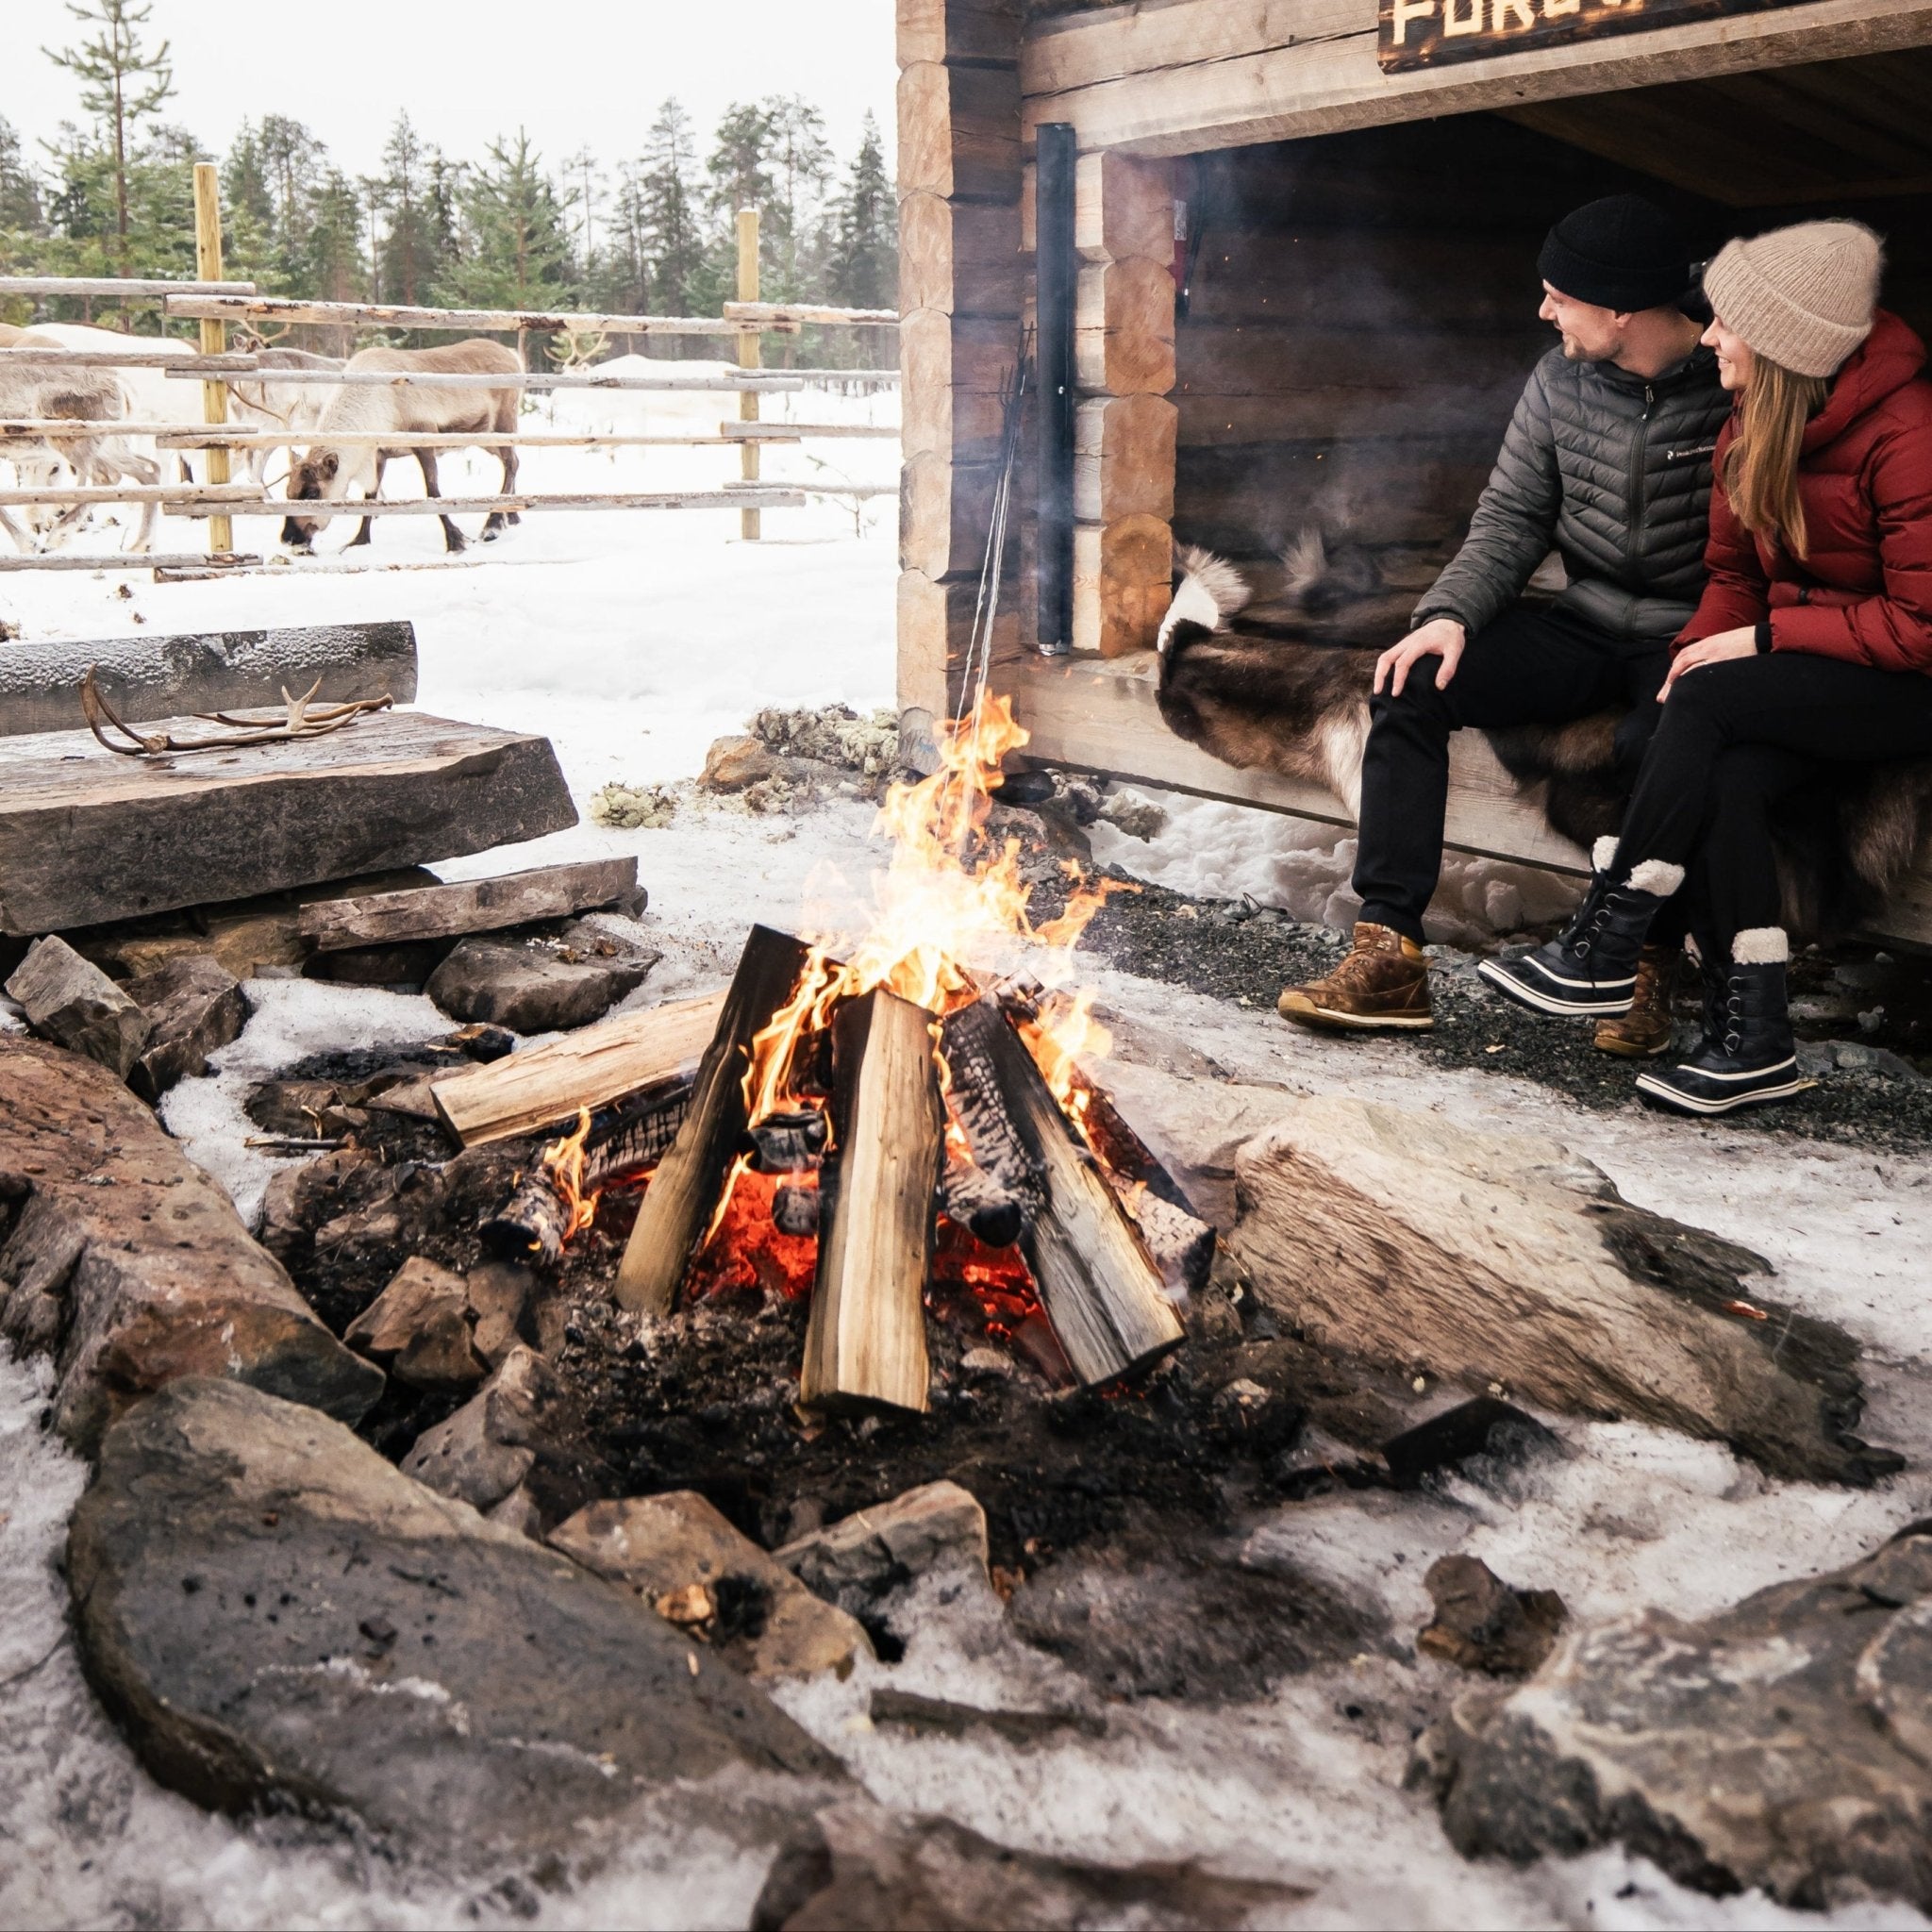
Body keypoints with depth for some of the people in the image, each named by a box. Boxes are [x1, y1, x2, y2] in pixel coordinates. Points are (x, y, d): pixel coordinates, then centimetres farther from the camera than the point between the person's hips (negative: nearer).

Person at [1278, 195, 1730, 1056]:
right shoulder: (1562, 379, 5)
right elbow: (1511, 518, 8)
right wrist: (1451, 613, -9)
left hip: (1691, 635, -5)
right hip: (1584, 628, 6)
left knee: (1659, 742, -38)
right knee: (1410, 685, -15)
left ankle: (1647, 969, -15)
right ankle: (1389, 955, -18)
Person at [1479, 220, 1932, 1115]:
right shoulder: (1751, 428, 4)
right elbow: (1734, 572, 12)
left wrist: (1762, 639, -20)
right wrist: (1699, 651, -9)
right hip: (1805, 677, 7)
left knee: (1708, 706, -28)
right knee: (1723, 780, -25)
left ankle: (1603, 951, -18)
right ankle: (1750, 1041, -20)